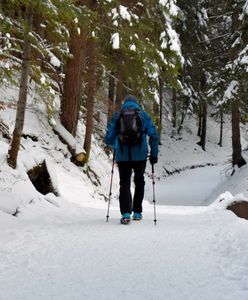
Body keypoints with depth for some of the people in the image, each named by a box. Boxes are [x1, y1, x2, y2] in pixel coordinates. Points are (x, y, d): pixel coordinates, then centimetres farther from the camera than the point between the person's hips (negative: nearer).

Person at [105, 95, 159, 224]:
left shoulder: (116, 116, 7)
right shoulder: (144, 115, 7)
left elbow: (108, 139, 5)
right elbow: (154, 135, -2)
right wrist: (154, 154, 6)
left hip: (122, 156, 0)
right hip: (140, 156, 1)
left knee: (125, 183, 5)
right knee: (139, 182, 19)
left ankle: (126, 213, -12)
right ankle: (137, 212, 22)